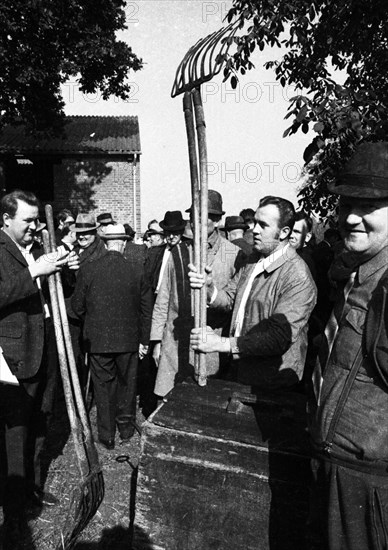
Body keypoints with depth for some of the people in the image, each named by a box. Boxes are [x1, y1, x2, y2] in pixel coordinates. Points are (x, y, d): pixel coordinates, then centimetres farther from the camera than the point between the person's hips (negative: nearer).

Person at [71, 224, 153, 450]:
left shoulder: (88, 270, -10)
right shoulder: (137, 269, -9)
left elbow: (77, 306, 0)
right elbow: (146, 307, -5)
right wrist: (144, 340, 5)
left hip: (98, 340, 0)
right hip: (129, 339, 1)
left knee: (103, 386, 14)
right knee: (127, 384, 18)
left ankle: (107, 435, 25)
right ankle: (126, 427, 34)